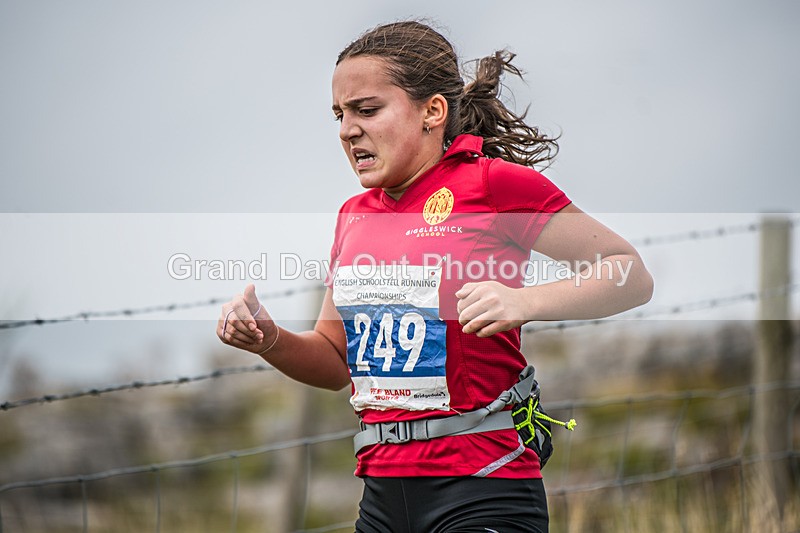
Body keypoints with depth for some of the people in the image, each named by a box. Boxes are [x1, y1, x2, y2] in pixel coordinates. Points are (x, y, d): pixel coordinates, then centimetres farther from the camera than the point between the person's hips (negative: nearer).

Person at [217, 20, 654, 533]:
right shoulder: (355, 215, 14)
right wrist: (269, 340, 1)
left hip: (480, 490, -7)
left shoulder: (493, 183, -7)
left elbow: (633, 276, -7)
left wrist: (525, 302, -22)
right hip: (382, 491, 7)